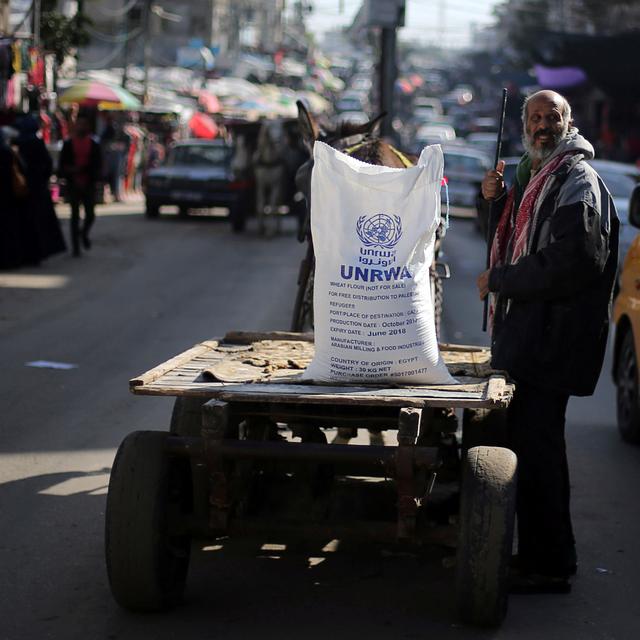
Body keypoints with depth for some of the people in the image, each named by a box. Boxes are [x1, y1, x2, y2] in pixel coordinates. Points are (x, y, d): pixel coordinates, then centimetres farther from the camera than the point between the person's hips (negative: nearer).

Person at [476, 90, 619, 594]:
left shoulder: (578, 182, -14)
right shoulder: (535, 173, 17)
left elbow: (568, 264, -24)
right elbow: (514, 240, 30)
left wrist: (498, 280, -14)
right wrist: (495, 201, 10)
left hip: (551, 339, -10)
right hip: (527, 334, 10)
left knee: (537, 448, -7)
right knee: (529, 444, 15)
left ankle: (550, 567, 0)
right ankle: (542, 554, 25)